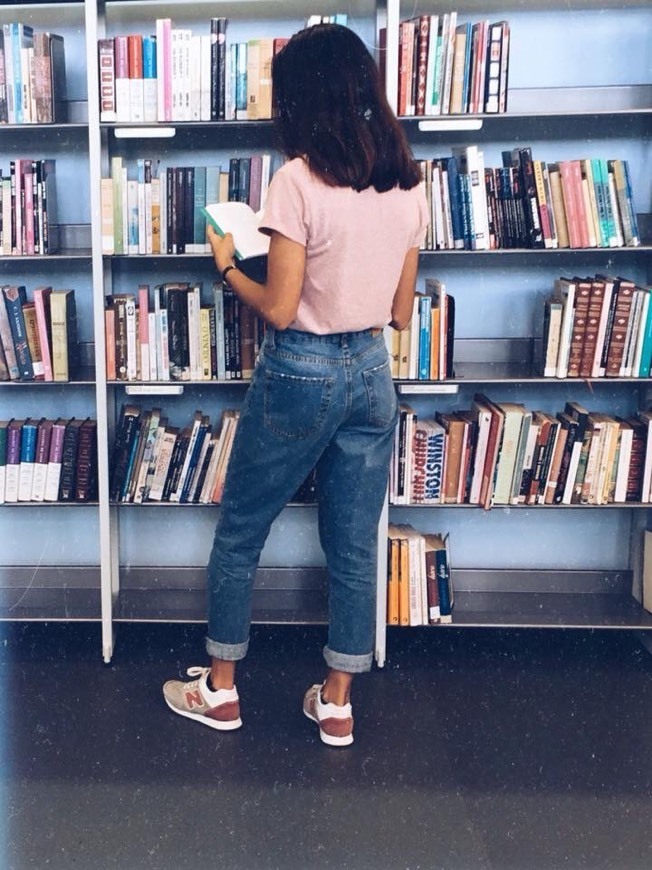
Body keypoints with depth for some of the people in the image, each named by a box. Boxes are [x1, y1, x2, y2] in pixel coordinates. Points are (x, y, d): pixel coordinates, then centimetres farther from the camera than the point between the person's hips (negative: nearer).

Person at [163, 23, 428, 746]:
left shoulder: (298, 179, -16)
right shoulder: (407, 182, 3)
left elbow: (278, 309, -15)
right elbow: (401, 310, 7)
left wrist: (227, 264, 2)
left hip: (299, 375, -6)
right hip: (372, 374, 6)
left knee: (238, 534, 14)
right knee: (354, 546, 14)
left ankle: (219, 691, 29)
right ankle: (337, 703, 27)